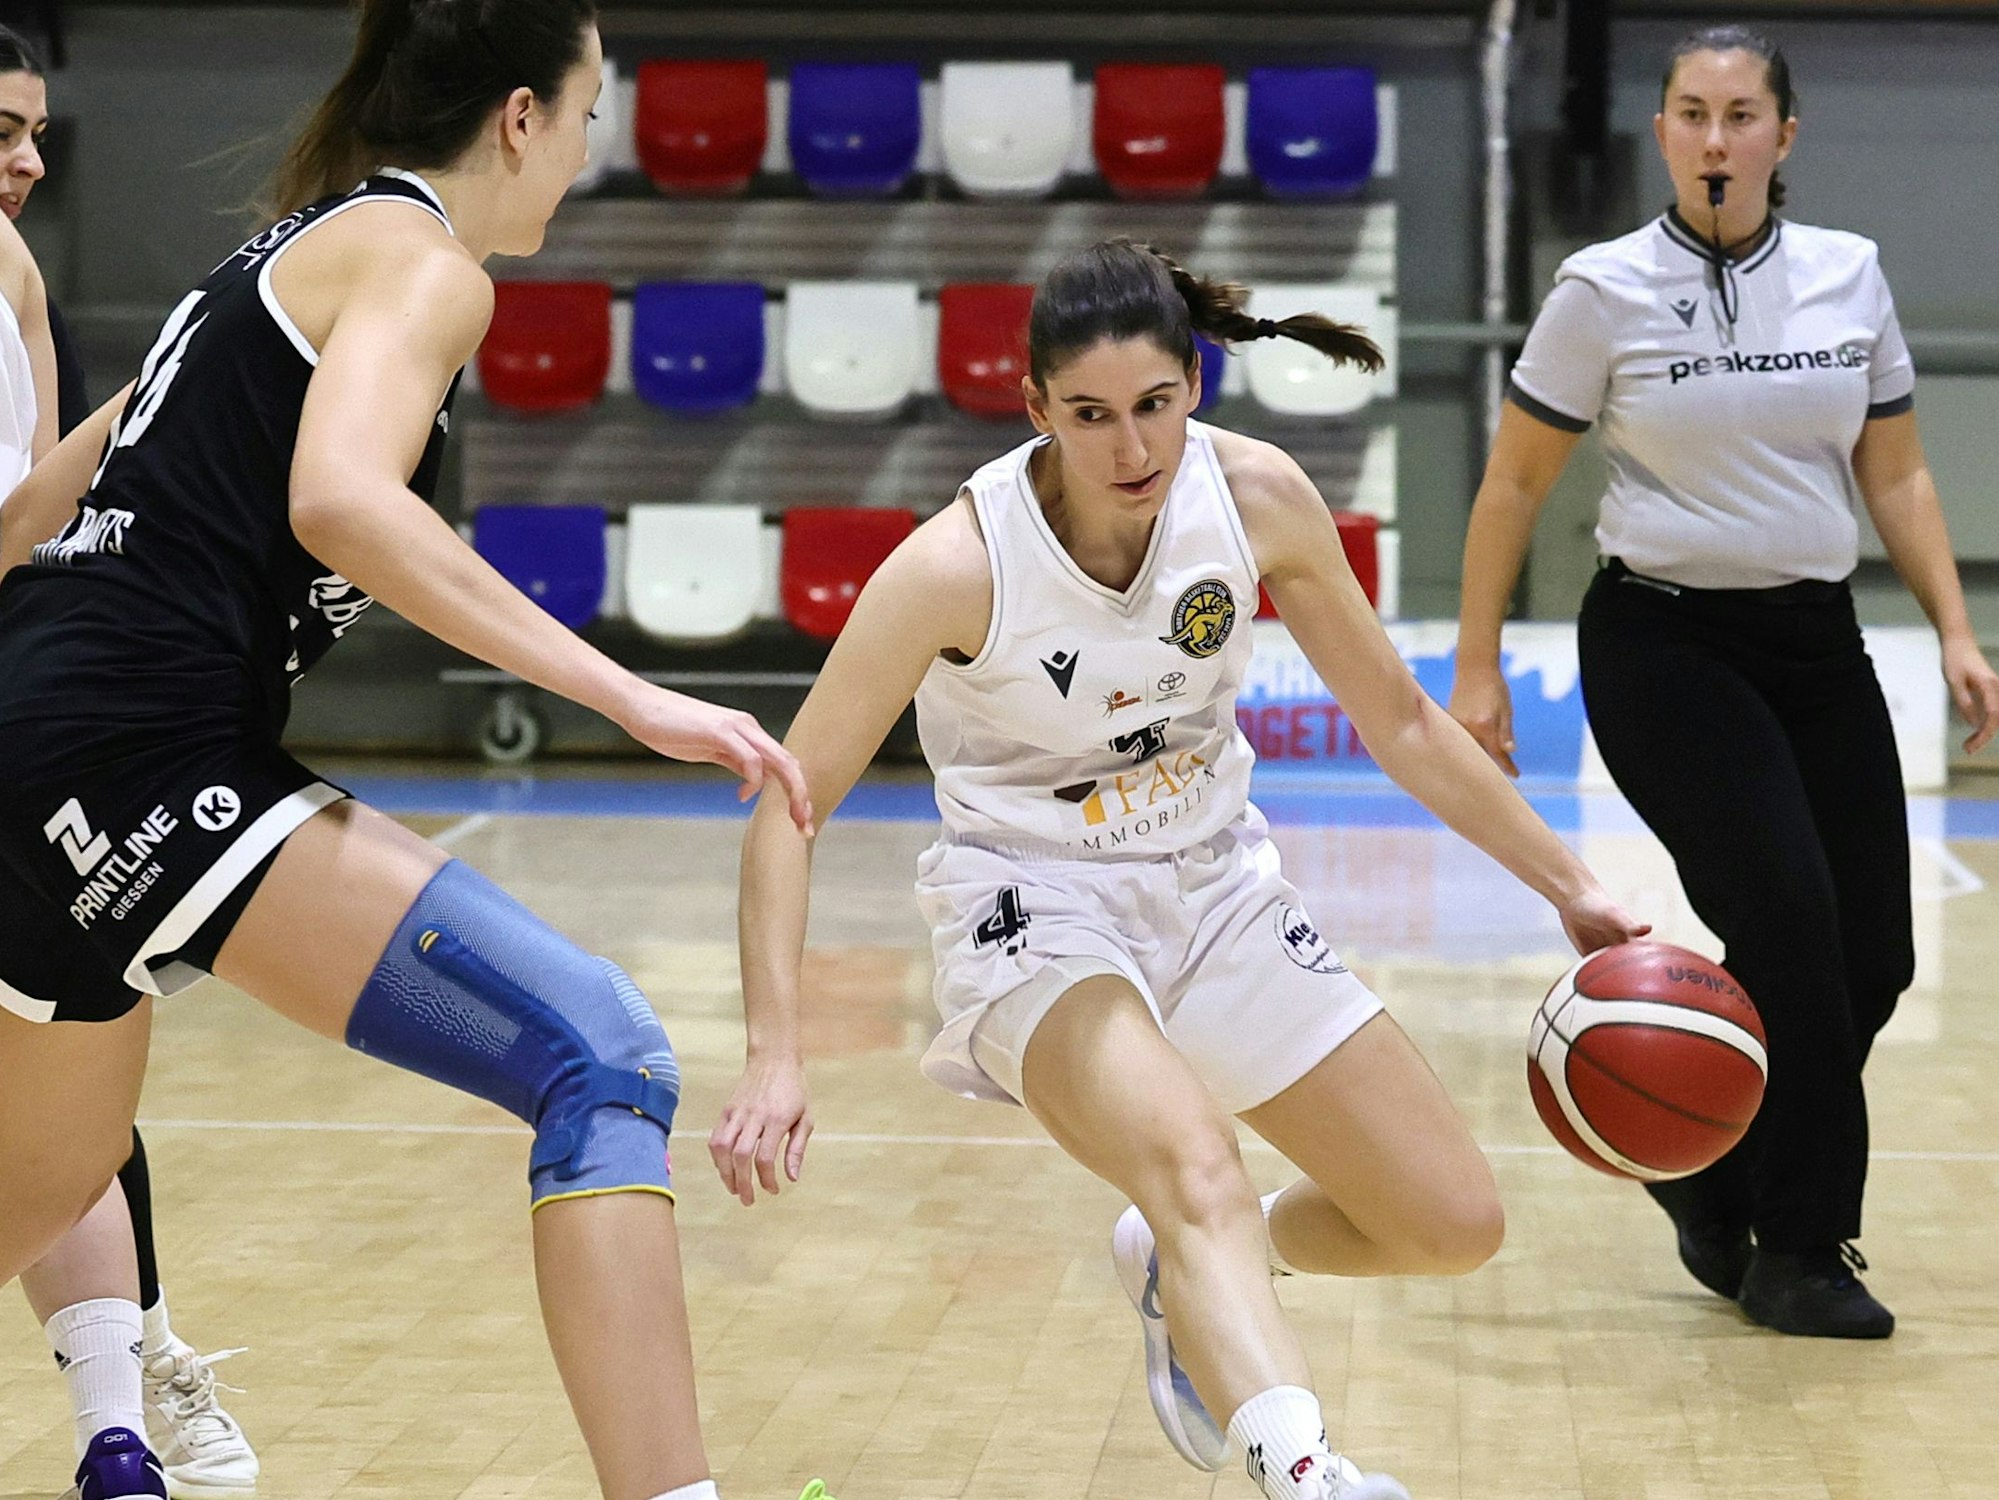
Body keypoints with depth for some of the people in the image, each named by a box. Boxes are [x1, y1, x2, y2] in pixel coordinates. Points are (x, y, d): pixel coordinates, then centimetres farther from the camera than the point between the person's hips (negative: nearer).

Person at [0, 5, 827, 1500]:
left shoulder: (291, 250, 23)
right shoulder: (420, 256, -4)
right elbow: (340, 500, -24)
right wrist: (633, 697, -26)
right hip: (151, 759, -10)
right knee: (603, 1062, -16)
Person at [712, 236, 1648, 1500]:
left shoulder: (1259, 498, -13)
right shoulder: (960, 563, -24)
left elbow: (1401, 721, 2)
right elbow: (793, 800, -20)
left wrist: (1569, 886, 3)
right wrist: (776, 1056, -29)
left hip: (1219, 888, 5)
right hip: (1039, 908, -5)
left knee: (1454, 1226, 2)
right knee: (1195, 1164, -36)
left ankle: (1185, 1272, 29)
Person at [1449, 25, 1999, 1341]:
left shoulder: (1850, 275, 4)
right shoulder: (1607, 291, -6)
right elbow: (1515, 486, 0)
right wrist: (1478, 669, -2)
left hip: (1816, 643, 4)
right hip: (1664, 645, -4)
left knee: (1871, 955, -2)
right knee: (1787, 913, -19)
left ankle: (1710, 1175, 24)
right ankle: (1795, 1251, -3)